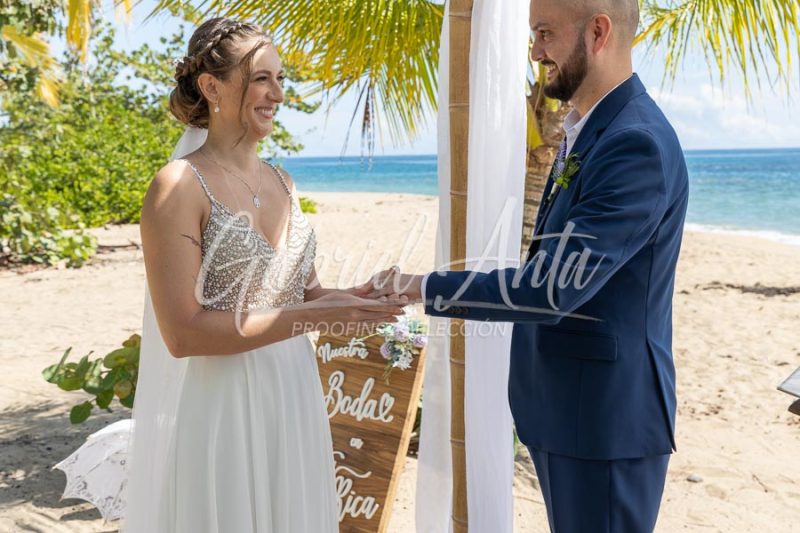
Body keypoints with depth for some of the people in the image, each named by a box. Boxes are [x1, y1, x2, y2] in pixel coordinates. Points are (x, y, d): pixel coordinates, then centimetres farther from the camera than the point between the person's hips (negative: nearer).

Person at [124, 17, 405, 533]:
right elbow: (182, 332, -19)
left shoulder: (281, 181, 8)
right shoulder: (180, 186, -13)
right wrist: (311, 315, -22)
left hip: (294, 398, 7)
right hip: (221, 407, -7)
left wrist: (357, 296, -5)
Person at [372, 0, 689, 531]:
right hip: (565, 404, 9)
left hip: (603, 415, -9)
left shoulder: (638, 145, -23)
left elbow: (553, 287, -27)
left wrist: (424, 288, -20)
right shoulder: (587, 131, 8)